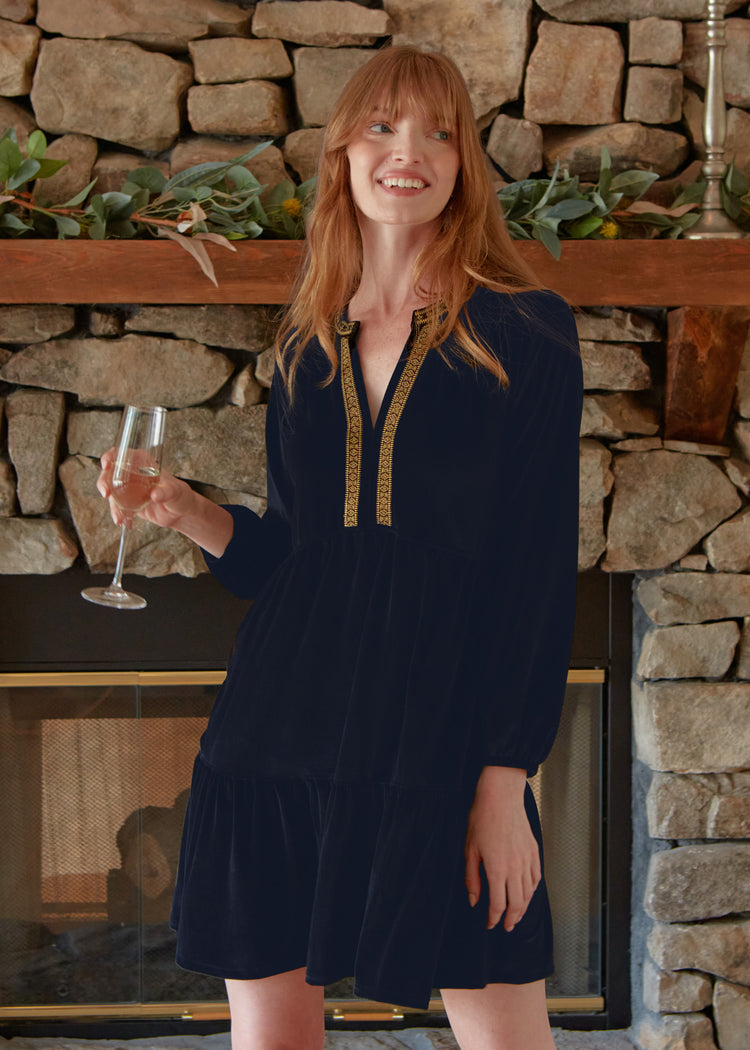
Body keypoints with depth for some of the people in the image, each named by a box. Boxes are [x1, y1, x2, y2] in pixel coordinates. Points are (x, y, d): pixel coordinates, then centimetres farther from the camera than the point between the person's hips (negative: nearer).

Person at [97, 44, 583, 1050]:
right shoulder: (307, 345, 13)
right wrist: (184, 511, -2)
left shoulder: (524, 333, -1)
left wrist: (505, 778, -12)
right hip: (280, 739, 4)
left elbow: (542, 567, -6)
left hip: (439, 739, -4)